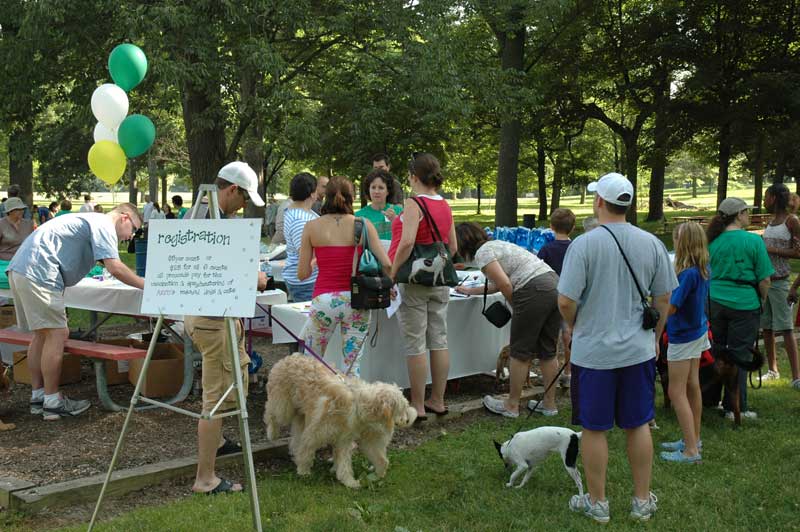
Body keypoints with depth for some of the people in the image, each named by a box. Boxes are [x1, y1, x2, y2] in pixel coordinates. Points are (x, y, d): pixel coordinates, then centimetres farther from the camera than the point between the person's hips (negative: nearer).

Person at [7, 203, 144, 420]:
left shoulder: (91, 221, 26)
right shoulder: (104, 224, -5)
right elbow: (115, 268, -16)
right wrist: (146, 285, -6)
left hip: (20, 269, 11)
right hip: (38, 272, -11)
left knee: (42, 334, 15)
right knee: (57, 334, -7)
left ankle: (38, 397, 20)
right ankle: (52, 402, -2)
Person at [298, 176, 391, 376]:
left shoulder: (312, 227, 1)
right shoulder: (363, 225, 1)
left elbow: (302, 274, 2)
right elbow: (386, 264, -5)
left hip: (324, 300, -1)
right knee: (352, 365, 8)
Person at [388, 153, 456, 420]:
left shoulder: (414, 204, -13)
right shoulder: (445, 206, 10)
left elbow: (407, 242, -25)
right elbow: (453, 247, 15)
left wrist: (392, 274, -18)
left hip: (414, 280, -7)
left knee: (415, 344, -2)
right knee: (439, 340, 11)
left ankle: (417, 406, 4)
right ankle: (438, 400, 19)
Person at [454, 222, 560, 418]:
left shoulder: (483, 252, -2)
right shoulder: (496, 244, 27)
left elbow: (505, 284, -12)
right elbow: (499, 285, 40)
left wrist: (515, 307, 5)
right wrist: (470, 290, 48)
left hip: (535, 291, -9)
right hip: (555, 286, 9)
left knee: (520, 352, 2)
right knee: (547, 352, 15)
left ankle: (512, 406, 11)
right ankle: (549, 404, 21)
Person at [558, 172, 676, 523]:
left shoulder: (584, 244, -15)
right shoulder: (651, 244, -3)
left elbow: (566, 301, -16)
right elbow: (663, 300, 4)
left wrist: (573, 327, 5)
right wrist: (655, 337, 19)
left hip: (593, 352, -4)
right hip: (638, 350, 4)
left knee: (594, 429, 10)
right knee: (638, 425, 16)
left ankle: (597, 503, 22)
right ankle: (643, 502, 26)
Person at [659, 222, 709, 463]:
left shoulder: (688, 273, -26)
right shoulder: (703, 270, 1)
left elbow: (670, 307, -26)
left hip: (683, 337, -9)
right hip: (698, 332, 9)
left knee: (677, 392, -2)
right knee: (692, 386, 18)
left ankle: (691, 450, -1)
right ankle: (693, 439, 30)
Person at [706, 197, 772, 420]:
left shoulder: (712, 241, 3)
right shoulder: (753, 241, -10)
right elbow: (764, 279, -8)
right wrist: (762, 301, 8)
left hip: (715, 302, 5)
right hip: (744, 304, -4)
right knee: (739, 355, 3)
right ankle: (736, 407, 7)